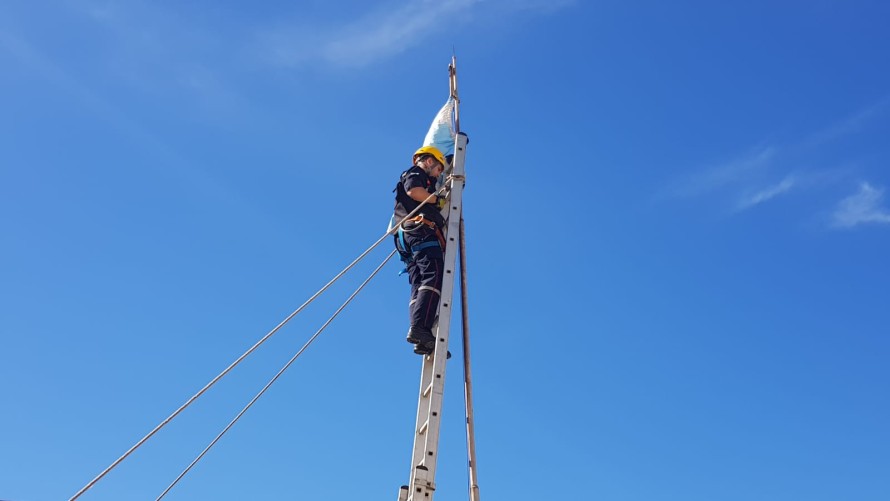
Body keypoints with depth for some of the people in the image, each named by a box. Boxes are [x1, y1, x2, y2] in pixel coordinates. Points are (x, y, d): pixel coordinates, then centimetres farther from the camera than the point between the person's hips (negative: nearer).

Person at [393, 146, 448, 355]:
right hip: (420, 230, -9)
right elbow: (414, 191, -12)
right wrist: (438, 199, -1)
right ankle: (420, 327, -40)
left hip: (407, 238, 9)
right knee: (433, 276, -24)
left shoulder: (419, 178, 37)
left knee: (419, 286, -4)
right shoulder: (415, 173, 9)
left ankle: (421, 339, -17)